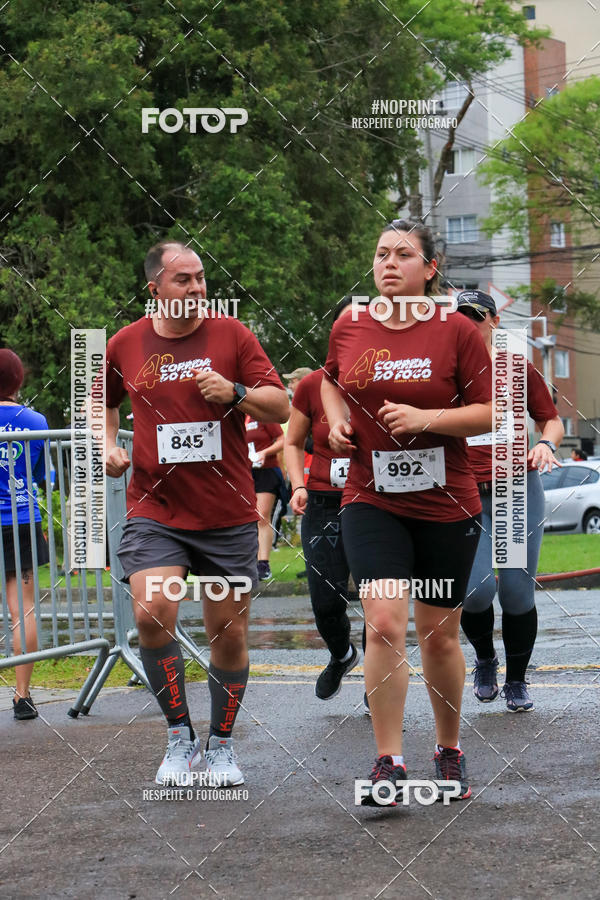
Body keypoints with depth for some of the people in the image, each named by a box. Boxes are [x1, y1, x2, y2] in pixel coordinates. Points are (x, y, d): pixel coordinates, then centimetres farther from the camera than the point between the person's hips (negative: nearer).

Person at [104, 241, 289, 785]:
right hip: (155, 510, 0)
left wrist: (235, 392, -17)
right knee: (152, 613, -20)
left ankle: (221, 743, 24)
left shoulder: (231, 335, 1)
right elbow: (102, 401, 24)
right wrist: (108, 445, 7)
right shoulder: (126, 344, 5)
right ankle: (179, 735, -3)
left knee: (229, 629, 5)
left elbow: (280, 407, 0)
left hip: (228, 514, 0)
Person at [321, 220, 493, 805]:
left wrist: (426, 418, -18)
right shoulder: (348, 328, 3)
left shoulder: (456, 331, -5)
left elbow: (491, 413, -4)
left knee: (439, 636, 9)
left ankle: (450, 750, 30)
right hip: (371, 500, 1)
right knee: (384, 623, -15)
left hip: (447, 505, -1)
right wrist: (337, 421, 5)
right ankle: (388, 763, -10)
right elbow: (332, 379, 25)